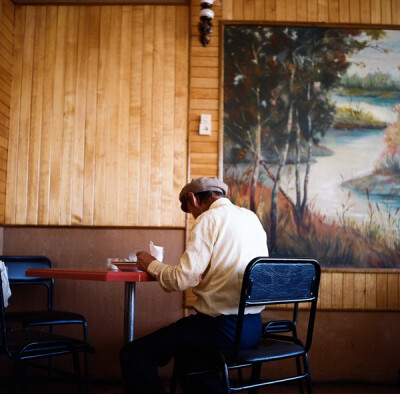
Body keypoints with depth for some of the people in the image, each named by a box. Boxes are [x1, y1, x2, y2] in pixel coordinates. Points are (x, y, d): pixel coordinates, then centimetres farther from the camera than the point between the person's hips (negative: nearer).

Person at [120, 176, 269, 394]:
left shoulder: (209, 219, -10)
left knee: (132, 354, -2)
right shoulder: (252, 218, 13)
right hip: (252, 325, 9)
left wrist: (151, 265, 2)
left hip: (222, 326, -9)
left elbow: (182, 279, -16)